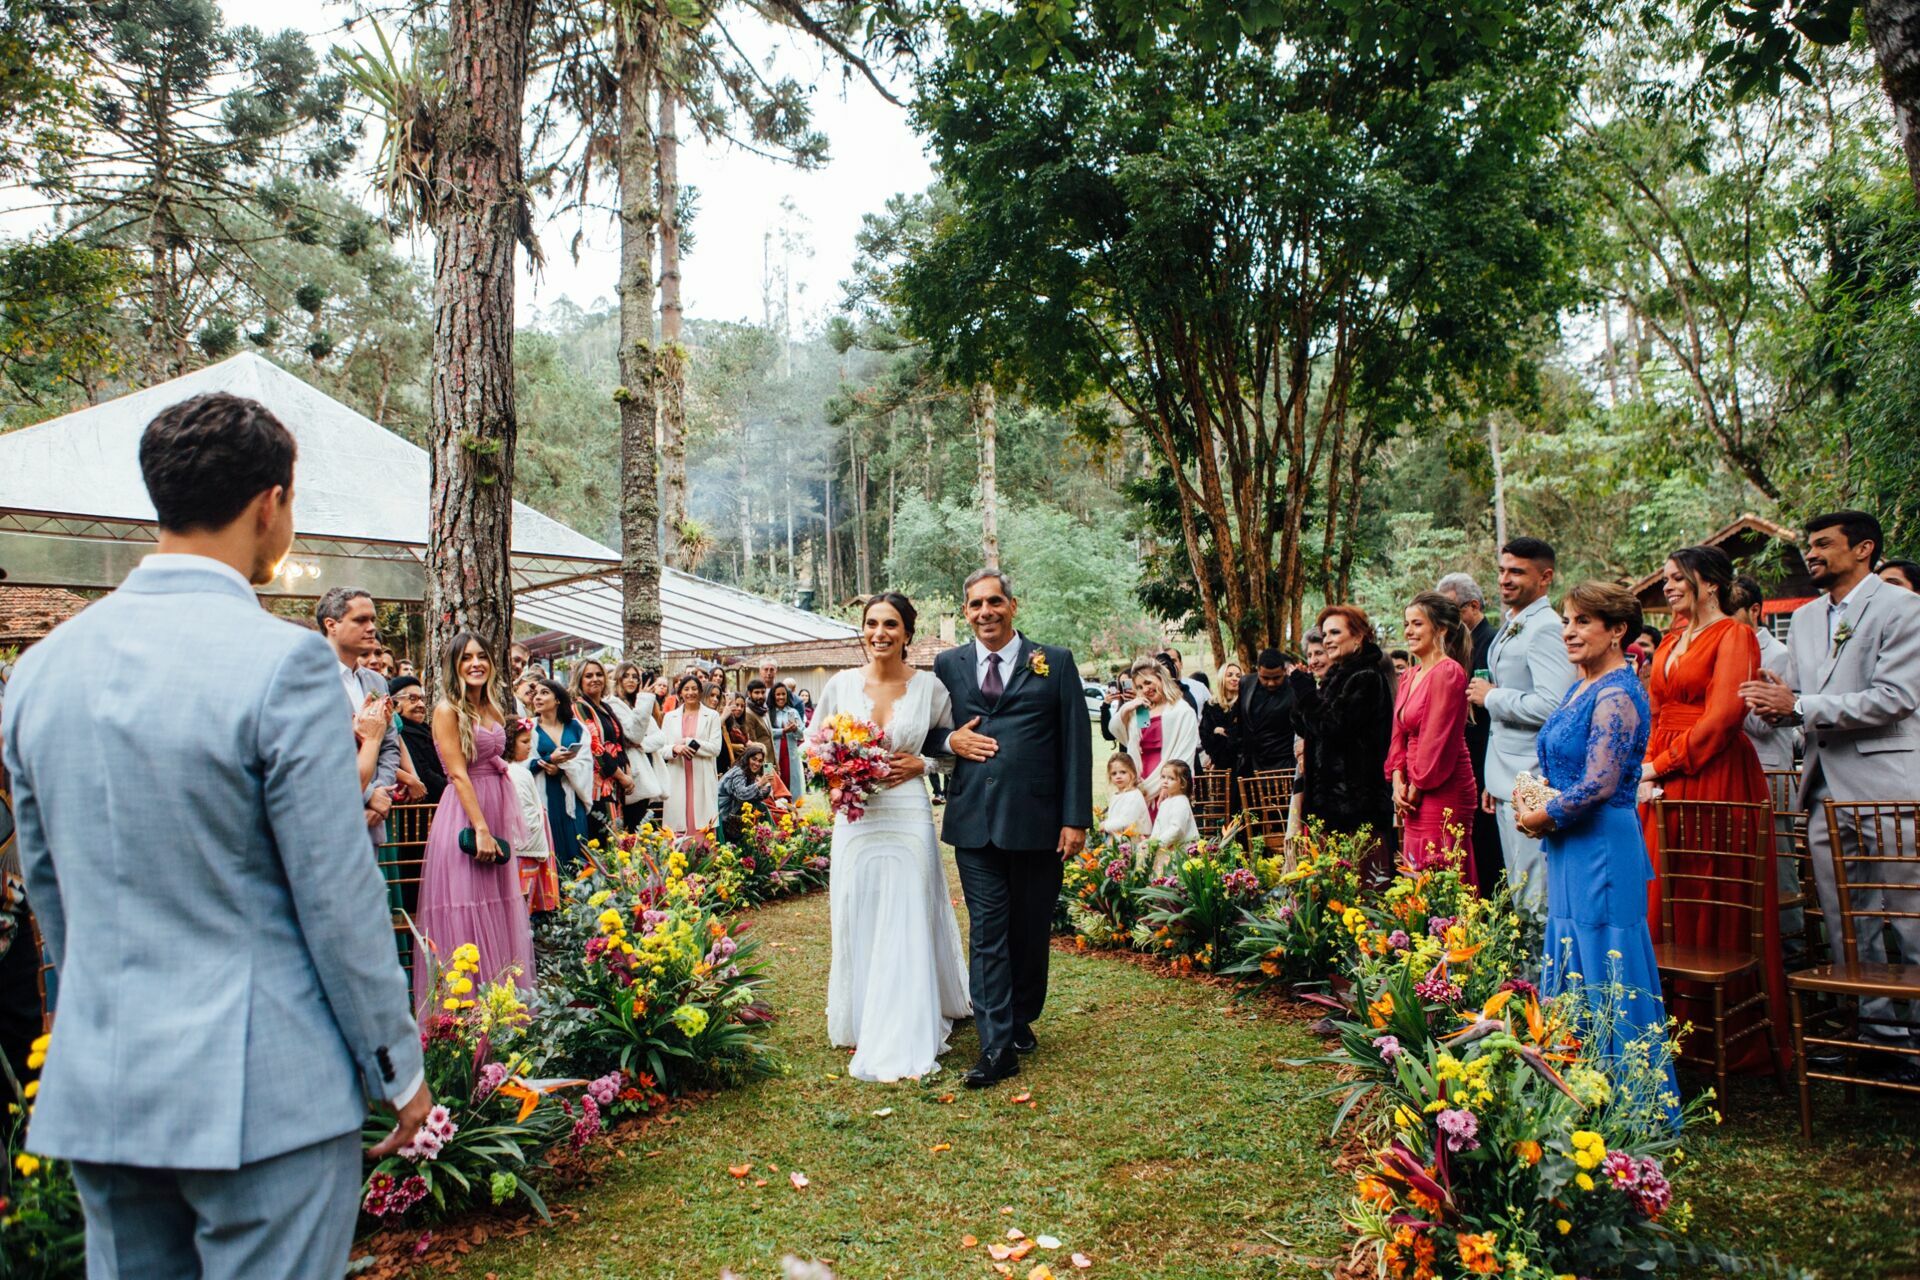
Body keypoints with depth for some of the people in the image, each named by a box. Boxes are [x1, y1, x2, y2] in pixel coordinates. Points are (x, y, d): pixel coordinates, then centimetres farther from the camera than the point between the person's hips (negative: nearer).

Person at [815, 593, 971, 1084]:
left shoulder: (930, 687, -2)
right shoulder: (840, 685, 3)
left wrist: (920, 764, -8)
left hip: (908, 817, -2)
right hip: (854, 817, 2)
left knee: (906, 926, -1)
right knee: (856, 923, 7)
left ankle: (903, 1041, 7)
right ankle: (860, 1022, 23)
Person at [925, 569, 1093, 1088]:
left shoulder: (1055, 663, 3)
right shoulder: (948, 665, 9)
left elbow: (1076, 743, 0)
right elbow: (923, 729, 18)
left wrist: (1076, 818, -6)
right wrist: (950, 740, -5)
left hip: (1037, 821, -1)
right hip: (974, 821, 1)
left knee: (1031, 932, 11)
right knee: (988, 934, 0)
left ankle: (1021, 1022, 31)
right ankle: (997, 1048, 3)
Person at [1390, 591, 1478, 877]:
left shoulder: (1448, 672, -11)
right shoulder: (1409, 677, 16)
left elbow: (1438, 737, -14)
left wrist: (1416, 787, -9)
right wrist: (1398, 779, 1)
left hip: (1442, 792, -9)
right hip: (1416, 796, 9)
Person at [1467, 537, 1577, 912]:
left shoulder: (1545, 628, -14)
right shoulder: (1509, 629, 17)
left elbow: (1552, 706, -27)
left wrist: (1491, 697, -12)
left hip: (1532, 784, -10)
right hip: (1508, 782, 10)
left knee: (1535, 898, -6)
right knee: (1517, 891, 14)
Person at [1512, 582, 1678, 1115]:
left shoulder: (1617, 696, -16)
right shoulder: (1580, 688, 13)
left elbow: (1597, 786, -22)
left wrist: (1541, 819, -10)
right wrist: (1532, 804, 4)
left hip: (1603, 848, -10)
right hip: (1570, 849, 10)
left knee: (1605, 975, -2)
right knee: (1569, 971, 15)